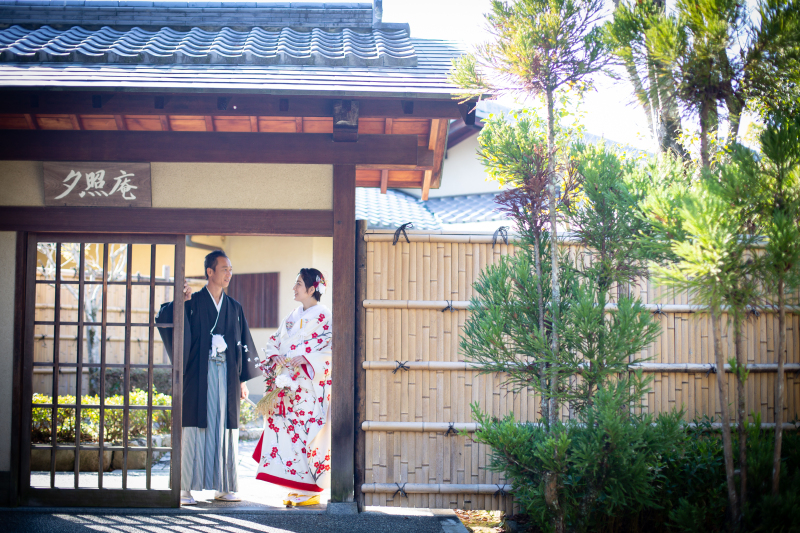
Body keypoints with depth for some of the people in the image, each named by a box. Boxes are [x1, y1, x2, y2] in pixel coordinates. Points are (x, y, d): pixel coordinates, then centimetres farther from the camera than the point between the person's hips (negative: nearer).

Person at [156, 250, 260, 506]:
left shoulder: (234, 308, 13)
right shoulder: (192, 303, 1)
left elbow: (243, 344, 14)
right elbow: (163, 318, -11)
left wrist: (243, 380, 10)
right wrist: (179, 302, -28)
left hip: (227, 375, 4)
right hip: (199, 374, -4)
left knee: (224, 428, 4)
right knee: (194, 428, -5)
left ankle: (223, 487, 10)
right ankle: (185, 488, -1)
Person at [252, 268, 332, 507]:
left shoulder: (324, 316, -3)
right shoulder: (292, 317, 19)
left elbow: (329, 346, -13)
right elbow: (273, 342, 19)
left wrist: (304, 357, -23)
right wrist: (275, 356, -2)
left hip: (310, 385, -7)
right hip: (287, 385, 7)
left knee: (307, 433, -9)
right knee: (286, 432, 3)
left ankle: (311, 491, -2)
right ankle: (295, 490, 9)